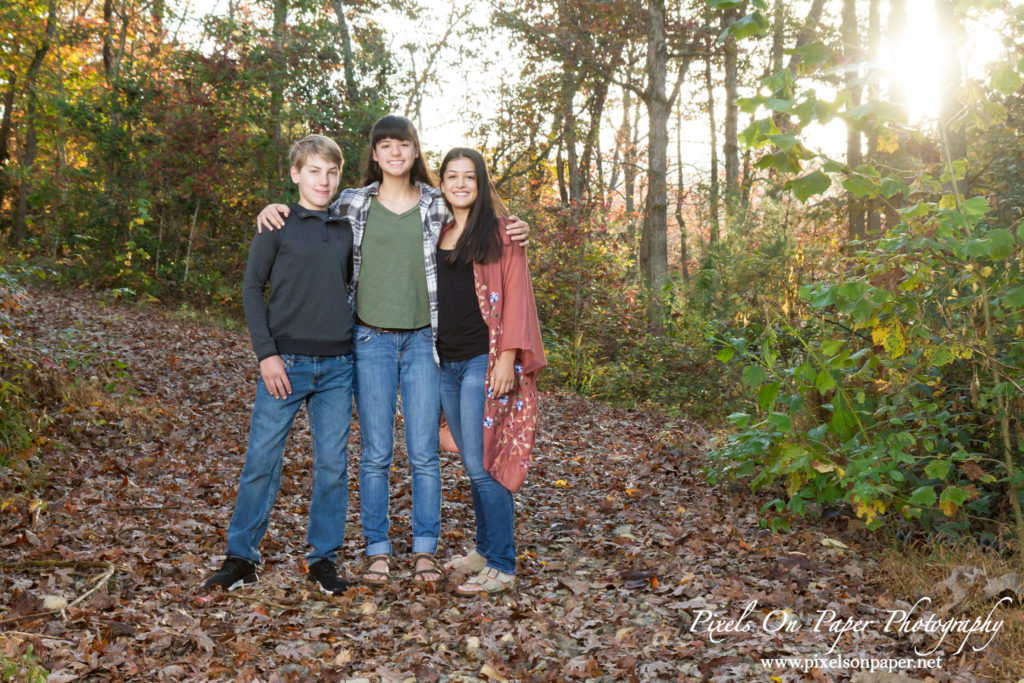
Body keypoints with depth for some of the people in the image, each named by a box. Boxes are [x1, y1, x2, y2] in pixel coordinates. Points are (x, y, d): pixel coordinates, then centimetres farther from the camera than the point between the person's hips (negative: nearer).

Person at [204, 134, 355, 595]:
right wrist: (266, 353, -9)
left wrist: (356, 339, 11)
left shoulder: (347, 230, 11)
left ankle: (323, 559, 18)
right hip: (286, 362, -3)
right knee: (262, 461, 1)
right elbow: (252, 289, -1)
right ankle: (240, 558, 15)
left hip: (337, 366, 3)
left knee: (333, 465, 6)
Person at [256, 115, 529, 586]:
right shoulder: (352, 204, 5)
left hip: (422, 340, 0)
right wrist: (275, 209, 1)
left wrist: (513, 234, 0)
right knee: (376, 454, 5)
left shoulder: (438, 206, 6)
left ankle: (425, 551, 15)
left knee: (424, 453, 3)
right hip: (371, 340, 0)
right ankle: (378, 551, 17)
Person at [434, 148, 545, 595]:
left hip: (484, 361, -6)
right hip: (446, 364, 6)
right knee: (472, 464, 12)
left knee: (482, 465, -8)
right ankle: (484, 550, 23)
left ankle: (502, 567, 0)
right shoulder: (438, 235, 16)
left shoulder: (499, 232, -1)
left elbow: (516, 294, -7)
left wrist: (507, 357, -15)